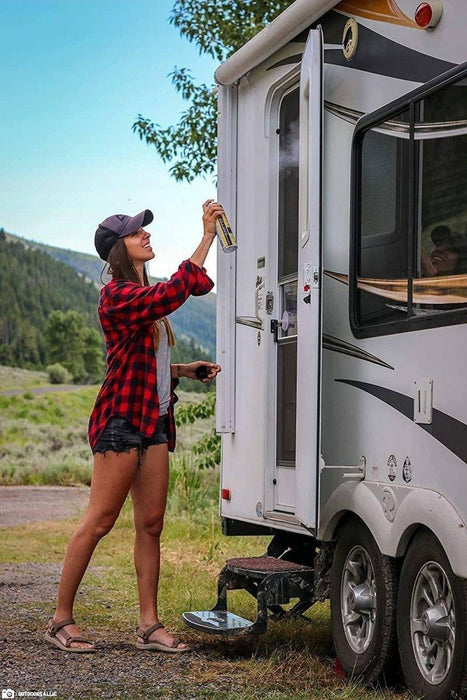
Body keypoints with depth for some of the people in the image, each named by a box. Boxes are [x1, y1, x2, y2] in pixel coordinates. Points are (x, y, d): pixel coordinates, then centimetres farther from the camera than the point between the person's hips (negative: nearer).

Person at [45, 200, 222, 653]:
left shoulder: (145, 297, 20)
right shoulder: (117, 296, -10)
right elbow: (175, 292, -24)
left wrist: (186, 370, 15)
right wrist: (207, 237, -21)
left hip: (154, 420, 9)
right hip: (121, 419, -9)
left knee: (151, 525, 6)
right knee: (99, 521, -6)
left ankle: (149, 625, 10)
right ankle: (60, 620, 4)